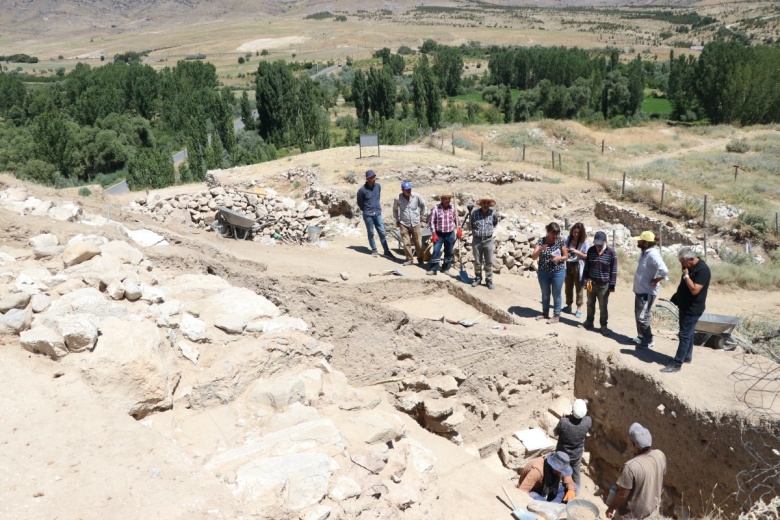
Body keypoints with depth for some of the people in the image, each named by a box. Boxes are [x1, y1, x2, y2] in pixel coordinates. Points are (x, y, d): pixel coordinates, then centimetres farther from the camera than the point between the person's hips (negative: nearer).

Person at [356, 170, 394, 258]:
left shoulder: (378, 186, 0)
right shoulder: (362, 190, -13)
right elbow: (359, 203, 1)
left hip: (378, 214, 3)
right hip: (368, 215, -3)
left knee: (382, 232, 2)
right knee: (371, 233, 7)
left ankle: (386, 251, 7)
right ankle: (374, 250, 21)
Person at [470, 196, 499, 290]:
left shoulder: (493, 213, -5)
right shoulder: (474, 213, -7)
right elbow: (470, 223, 14)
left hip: (488, 240, 0)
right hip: (476, 240, 0)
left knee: (489, 262, 3)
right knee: (477, 262, 9)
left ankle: (489, 280, 11)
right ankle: (477, 279, 23)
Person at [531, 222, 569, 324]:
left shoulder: (561, 241, -8)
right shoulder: (541, 241, -7)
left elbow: (566, 256, 1)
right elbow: (533, 257, -11)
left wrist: (559, 258, -20)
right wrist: (540, 249, -29)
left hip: (558, 272, -2)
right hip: (543, 272, 2)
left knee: (556, 294, 6)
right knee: (545, 294, 15)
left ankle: (556, 315, 17)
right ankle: (545, 313, 30)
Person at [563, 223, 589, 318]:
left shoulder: (584, 242, -9)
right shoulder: (568, 239, 0)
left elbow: (587, 256, -10)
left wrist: (577, 252, -21)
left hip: (578, 267, -4)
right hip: (568, 265, 4)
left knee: (578, 288, 3)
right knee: (568, 287, 14)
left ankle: (579, 308, 9)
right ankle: (569, 306, 27)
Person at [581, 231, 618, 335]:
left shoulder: (611, 253, -10)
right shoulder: (591, 250, 0)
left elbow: (614, 271, -7)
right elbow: (586, 267, 6)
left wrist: (612, 285, -8)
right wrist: (584, 281, 3)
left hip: (604, 285, -3)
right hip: (591, 283, 3)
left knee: (603, 306, 5)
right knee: (590, 304, 17)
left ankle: (603, 326, 16)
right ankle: (589, 321, 33)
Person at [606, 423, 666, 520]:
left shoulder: (631, 467, -37)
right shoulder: (660, 455, -17)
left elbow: (622, 494, -26)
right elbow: (659, 478, 2)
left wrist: (611, 508, -9)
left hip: (634, 511, -6)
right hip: (653, 504, 6)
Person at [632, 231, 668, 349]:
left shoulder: (653, 254, -24)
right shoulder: (644, 252, 6)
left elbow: (664, 270, -35)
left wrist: (655, 281, -21)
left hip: (647, 292, -10)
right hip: (640, 290, 10)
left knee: (642, 317, -5)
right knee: (638, 315, 18)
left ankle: (648, 341, 8)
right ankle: (641, 337, 31)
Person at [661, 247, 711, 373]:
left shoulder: (702, 270, -23)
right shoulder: (689, 267, 6)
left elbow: (694, 290, -30)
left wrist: (686, 276, -24)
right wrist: (676, 297, 16)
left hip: (693, 309, -9)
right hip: (685, 306, 9)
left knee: (684, 335, -7)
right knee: (688, 333, 19)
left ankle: (676, 364, -5)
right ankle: (687, 357, 32)